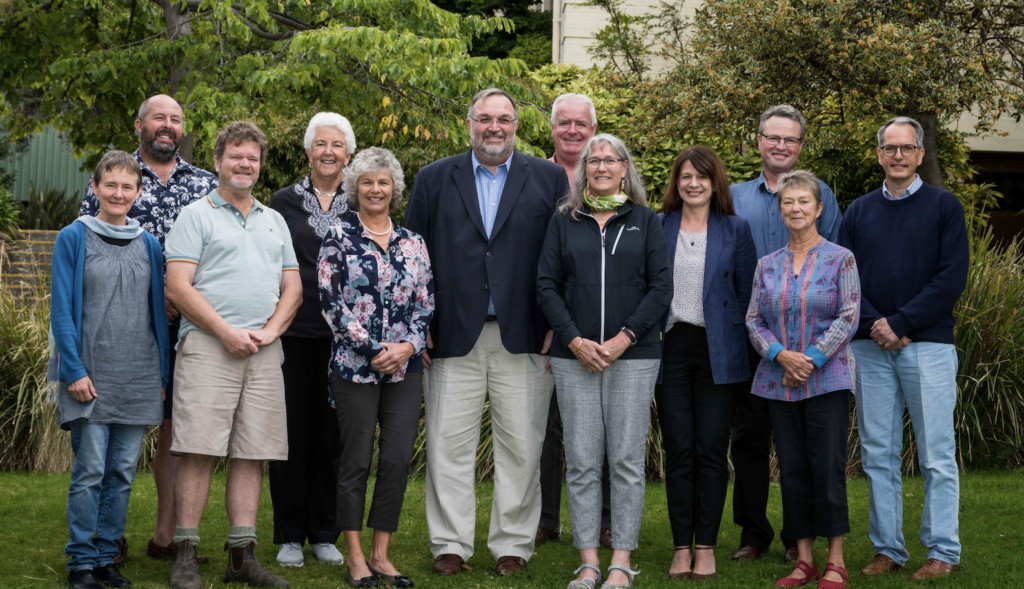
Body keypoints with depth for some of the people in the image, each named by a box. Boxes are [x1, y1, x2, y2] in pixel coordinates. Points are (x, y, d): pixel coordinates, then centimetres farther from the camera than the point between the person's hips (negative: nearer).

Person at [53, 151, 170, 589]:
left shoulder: (148, 245, 11)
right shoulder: (73, 238, 0)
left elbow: (159, 310, 14)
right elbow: (62, 310, -3)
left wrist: (163, 374, 9)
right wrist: (74, 370, -11)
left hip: (138, 379, 4)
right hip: (90, 375, -4)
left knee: (123, 471, 6)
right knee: (90, 470, -5)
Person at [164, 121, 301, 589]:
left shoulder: (275, 221, 21)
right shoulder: (196, 216, 4)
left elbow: (292, 287, 18)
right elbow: (178, 288, -6)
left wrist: (270, 330, -1)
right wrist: (227, 333, -12)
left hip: (264, 352, 5)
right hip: (208, 345, -5)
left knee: (252, 454, 3)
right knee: (199, 449, -9)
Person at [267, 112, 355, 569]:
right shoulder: (284, 202, 6)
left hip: (339, 336, 1)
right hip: (291, 332, -1)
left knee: (331, 432, 3)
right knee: (292, 429, 1)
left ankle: (324, 533, 13)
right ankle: (289, 535, 10)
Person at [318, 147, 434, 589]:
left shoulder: (412, 243, 12)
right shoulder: (338, 238, 0)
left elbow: (426, 303, 10)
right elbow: (330, 300, -7)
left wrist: (409, 345, -7)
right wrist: (374, 348, -11)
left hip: (404, 365, 4)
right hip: (355, 364, -4)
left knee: (398, 459, 1)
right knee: (356, 460, 0)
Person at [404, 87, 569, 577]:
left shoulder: (548, 179, 8)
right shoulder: (434, 179, 10)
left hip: (523, 338, 0)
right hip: (454, 336, 1)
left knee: (521, 446, 3)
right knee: (449, 445, 2)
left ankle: (513, 545, 13)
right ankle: (450, 545, 11)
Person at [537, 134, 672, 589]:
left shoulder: (644, 221, 7)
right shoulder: (564, 222, 10)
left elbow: (661, 286, 1)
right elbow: (546, 285, 5)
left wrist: (623, 338, -9)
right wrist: (574, 340, -7)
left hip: (633, 355, -1)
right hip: (574, 357, 1)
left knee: (627, 460, -1)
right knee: (581, 461, 1)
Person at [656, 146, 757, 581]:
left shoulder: (735, 230, 5)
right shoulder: (657, 229, 7)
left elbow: (746, 292, 5)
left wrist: (741, 347, -1)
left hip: (717, 352, -1)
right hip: (671, 348, 1)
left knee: (711, 451, -1)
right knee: (679, 451, 1)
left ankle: (706, 547, 7)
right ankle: (682, 547, 7)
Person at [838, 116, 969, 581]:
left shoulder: (944, 207, 3)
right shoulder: (859, 211, 13)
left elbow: (952, 277, -6)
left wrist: (900, 323, -12)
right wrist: (874, 325, -8)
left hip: (927, 345, -3)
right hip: (870, 348, 4)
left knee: (937, 455, -2)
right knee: (877, 455, 6)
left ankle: (943, 552, 5)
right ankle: (887, 548, 14)